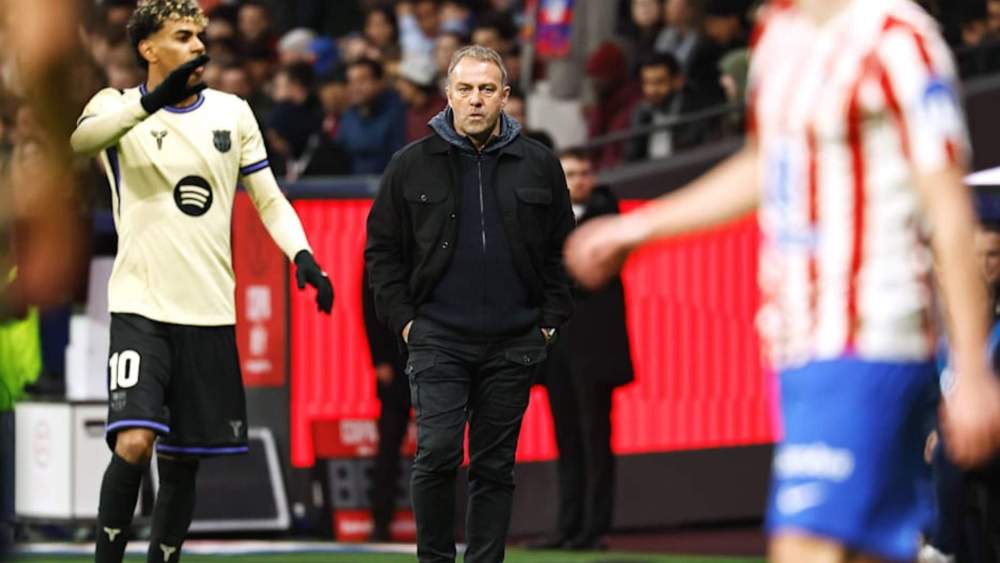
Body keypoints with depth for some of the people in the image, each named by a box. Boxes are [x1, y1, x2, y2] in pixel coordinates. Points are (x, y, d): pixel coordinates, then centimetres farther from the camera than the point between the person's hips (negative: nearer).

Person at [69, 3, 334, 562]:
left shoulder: (232, 112, 11)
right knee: (134, 443, -21)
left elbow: (269, 198, 14)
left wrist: (302, 254, -5)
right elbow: (84, 137, -25)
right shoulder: (119, 106, -2)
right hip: (141, 306, -4)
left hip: (209, 310, 4)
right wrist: (152, 100, -42)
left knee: (182, 460, 7)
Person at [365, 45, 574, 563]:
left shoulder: (539, 166, 6)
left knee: (495, 466, 6)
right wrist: (403, 319, 0)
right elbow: (382, 249, 8)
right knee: (437, 456, -11)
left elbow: (563, 250, 13)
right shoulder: (413, 165, 3)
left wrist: (550, 321, 5)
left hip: (512, 345, 2)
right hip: (439, 340, -2)